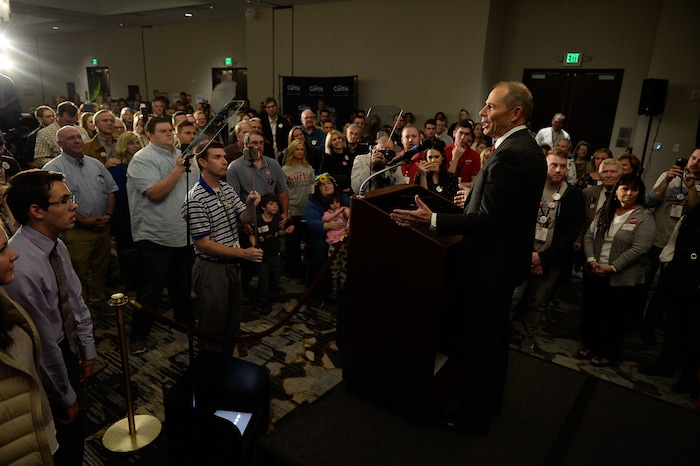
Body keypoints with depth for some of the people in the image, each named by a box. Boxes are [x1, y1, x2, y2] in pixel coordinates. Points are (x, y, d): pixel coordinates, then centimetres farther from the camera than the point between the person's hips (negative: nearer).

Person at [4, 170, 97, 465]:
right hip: (45, 373, -7)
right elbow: (43, 345, -25)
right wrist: (66, 397, -13)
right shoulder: (21, 268, -33)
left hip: (68, 355, 7)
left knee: (76, 435, 26)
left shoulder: (56, 246, -7)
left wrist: (87, 351, 9)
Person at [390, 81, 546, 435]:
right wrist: (473, 198, 15)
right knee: (494, 334, 23)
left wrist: (432, 220, -29)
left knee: (478, 339, 5)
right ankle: (490, 398, 42)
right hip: (507, 258, 11)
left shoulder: (510, 155, -25)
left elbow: (487, 220, -28)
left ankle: (475, 415, 23)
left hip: (491, 263, -10)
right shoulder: (527, 148, 7)